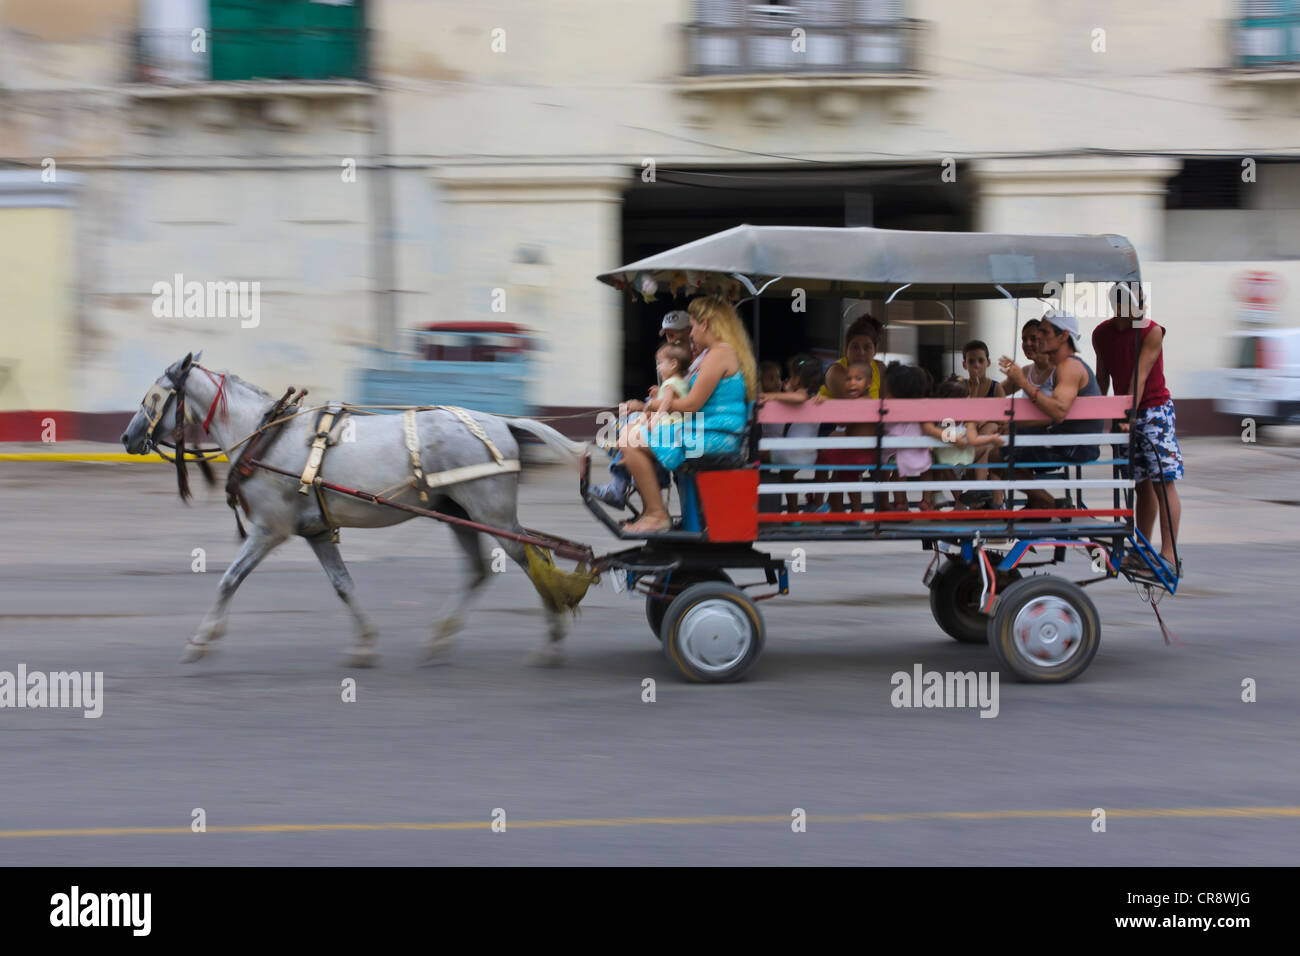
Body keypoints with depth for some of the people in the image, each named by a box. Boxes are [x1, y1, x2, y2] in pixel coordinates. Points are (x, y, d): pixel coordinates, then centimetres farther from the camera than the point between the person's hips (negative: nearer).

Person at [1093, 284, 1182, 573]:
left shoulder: (1152, 331, -12)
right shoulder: (1101, 334, 4)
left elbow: (1140, 376, -19)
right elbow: (1102, 377, 15)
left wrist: (1129, 416, -25)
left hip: (1155, 409, -5)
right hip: (1124, 414, 5)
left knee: (1164, 479, -11)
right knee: (1142, 482, 9)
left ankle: (1169, 557, -15)